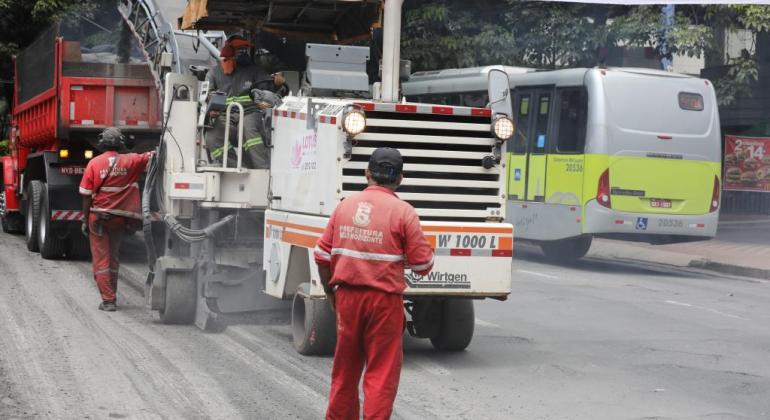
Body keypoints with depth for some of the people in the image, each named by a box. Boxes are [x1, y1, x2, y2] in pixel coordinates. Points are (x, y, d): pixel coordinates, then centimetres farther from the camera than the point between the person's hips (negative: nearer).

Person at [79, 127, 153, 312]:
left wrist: (85, 220, 0)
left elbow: (87, 195, -6)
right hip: (119, 217, 2)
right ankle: (111, 296, 24)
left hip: (98, 217, -2)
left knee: (101, 259, 2)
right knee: (113, 257, 17)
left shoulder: (94, 163, -7)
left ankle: (108, 299, -4)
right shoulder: (130, 161, -4)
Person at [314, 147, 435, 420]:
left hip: (347, 296, 4)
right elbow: (422, 265, -8)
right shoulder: (403, 212, -8)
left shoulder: (345, 206, 5)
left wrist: (329, 291, 18)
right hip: (384, 299, -4)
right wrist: (426, 248, 13)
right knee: (382, 371, 3)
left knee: (345, 367, 18)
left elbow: (322, 255, 6)